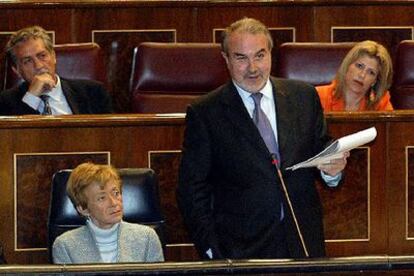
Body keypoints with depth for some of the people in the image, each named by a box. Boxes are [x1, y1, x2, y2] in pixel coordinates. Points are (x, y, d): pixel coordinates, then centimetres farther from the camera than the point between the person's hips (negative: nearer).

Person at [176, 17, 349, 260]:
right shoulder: (204, 113, -1)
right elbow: (192, 191, -1)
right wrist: (212, 253, -9)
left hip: (304, 245, 3)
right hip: (239, 252, -3)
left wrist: (332, 169, -10)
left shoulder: (305, 96, 8)